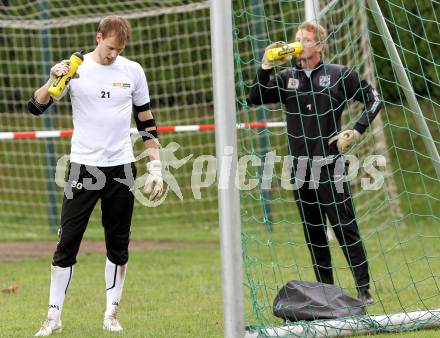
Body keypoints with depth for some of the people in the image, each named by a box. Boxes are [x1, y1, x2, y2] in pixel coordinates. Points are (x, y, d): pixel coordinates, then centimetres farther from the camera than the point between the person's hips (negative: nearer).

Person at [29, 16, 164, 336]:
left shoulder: (133, 70, 3)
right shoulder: (76, 68, -4)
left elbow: (146, 122, 10)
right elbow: (36, 107, -8)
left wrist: (156, 167, 6)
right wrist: (53, 81, -27)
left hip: (121, 168, 2)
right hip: (83, 166, -2)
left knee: (118, 245, 6)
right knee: (68, 242, -4)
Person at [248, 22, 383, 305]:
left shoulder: (339, 75, 1)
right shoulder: (287, 78, 11)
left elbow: (374, 99, 5)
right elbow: (256, 99, 5)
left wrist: (356, 132, -5)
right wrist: (266, 67, -6)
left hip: (330, 166, -4)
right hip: (301, 168, 4)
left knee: (346, 229, -7)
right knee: (313, 233, 8)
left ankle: (364, 289, -3)